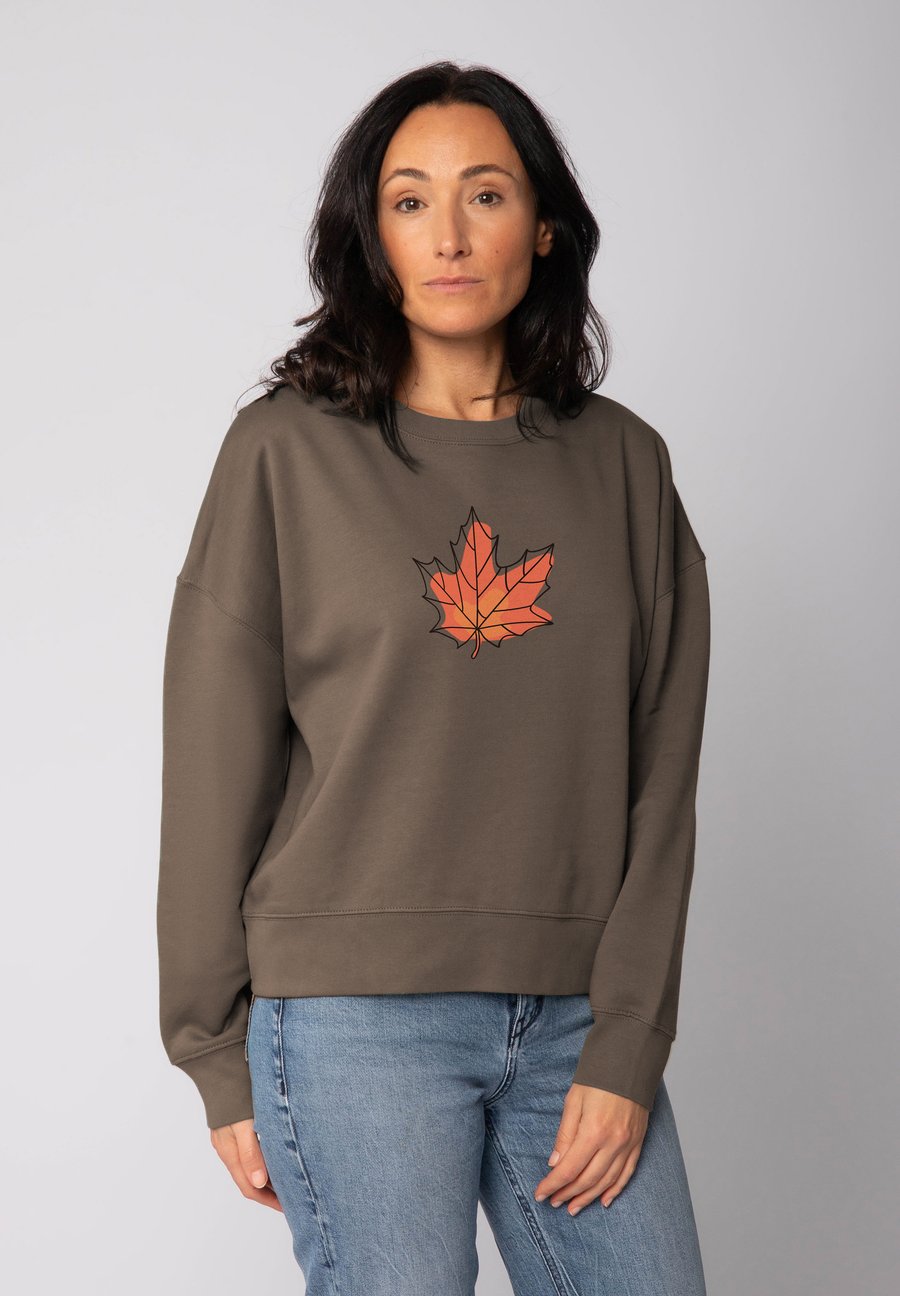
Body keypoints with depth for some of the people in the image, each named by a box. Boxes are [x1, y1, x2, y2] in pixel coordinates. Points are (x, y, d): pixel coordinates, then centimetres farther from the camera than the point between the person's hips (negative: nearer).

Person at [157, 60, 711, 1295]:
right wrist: (220, 1062, 0)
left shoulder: (624, 463, 7)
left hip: (577, 1012, 3)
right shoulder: (288, 452, -1)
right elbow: (215, 771, 0)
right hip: (356, 1012, -3)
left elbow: (659, 776, 5)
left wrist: (628, 1048, -2)